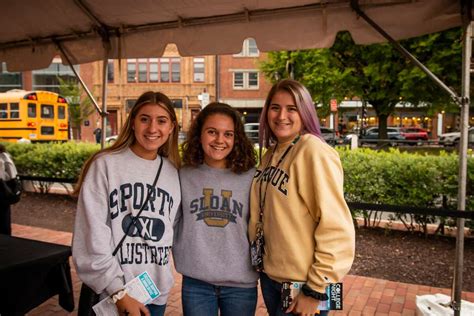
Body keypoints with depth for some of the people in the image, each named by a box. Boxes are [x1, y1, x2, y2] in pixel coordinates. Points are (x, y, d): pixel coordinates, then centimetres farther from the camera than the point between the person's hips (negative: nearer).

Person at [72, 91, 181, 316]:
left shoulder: (173, 172, 4)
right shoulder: (105, 165, -9)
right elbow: (92, 235, -12)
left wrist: (161, 277, 5)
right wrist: (118, 291, -14)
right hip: (110, 295, -3)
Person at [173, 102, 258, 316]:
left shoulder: (251, 177, -3)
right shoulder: (183, 176, -1)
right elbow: (173, 224, 8)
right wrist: (182, 258, 3)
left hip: (241, 283, 0)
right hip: (195, 283, 0)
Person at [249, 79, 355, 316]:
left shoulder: (314, 153, -18)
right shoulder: (271, 153, 5)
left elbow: (336, 229, -21)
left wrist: (316, 290, -18)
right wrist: (259, 260, 11)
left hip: (300, 282, -7)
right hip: (269, 274, 7)